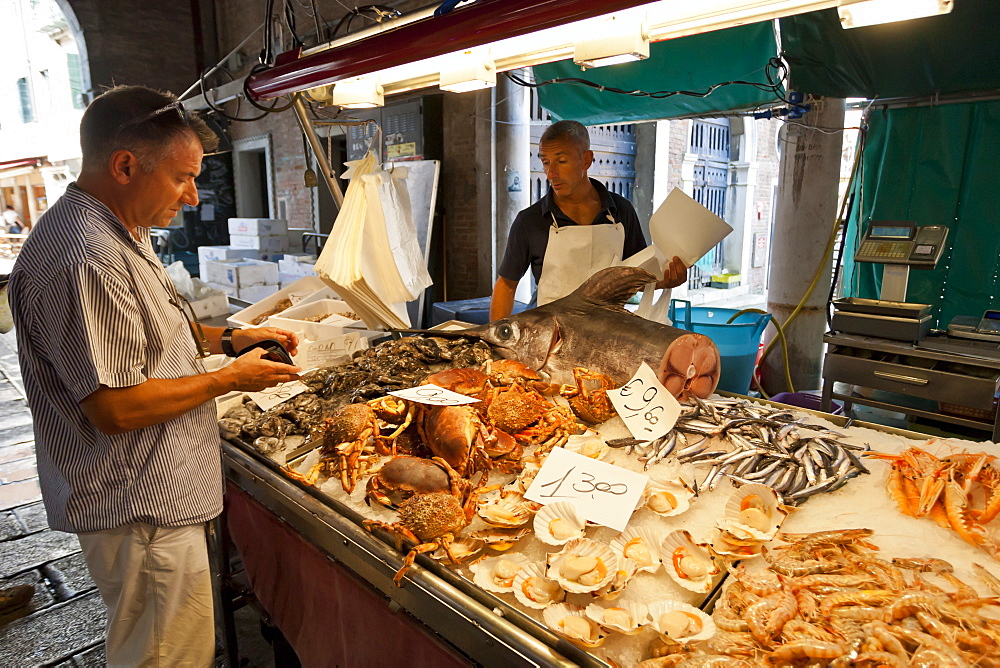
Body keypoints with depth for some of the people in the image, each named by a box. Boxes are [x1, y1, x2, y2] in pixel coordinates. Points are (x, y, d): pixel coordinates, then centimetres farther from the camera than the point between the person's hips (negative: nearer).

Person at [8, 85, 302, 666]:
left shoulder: (120, 236, 9)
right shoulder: (85, 258, -26)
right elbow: (115, 407, -26)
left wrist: (229, 338, 6)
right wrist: (230, 379, -16)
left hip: (157, 497, 10)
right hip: (142, 510, -10)